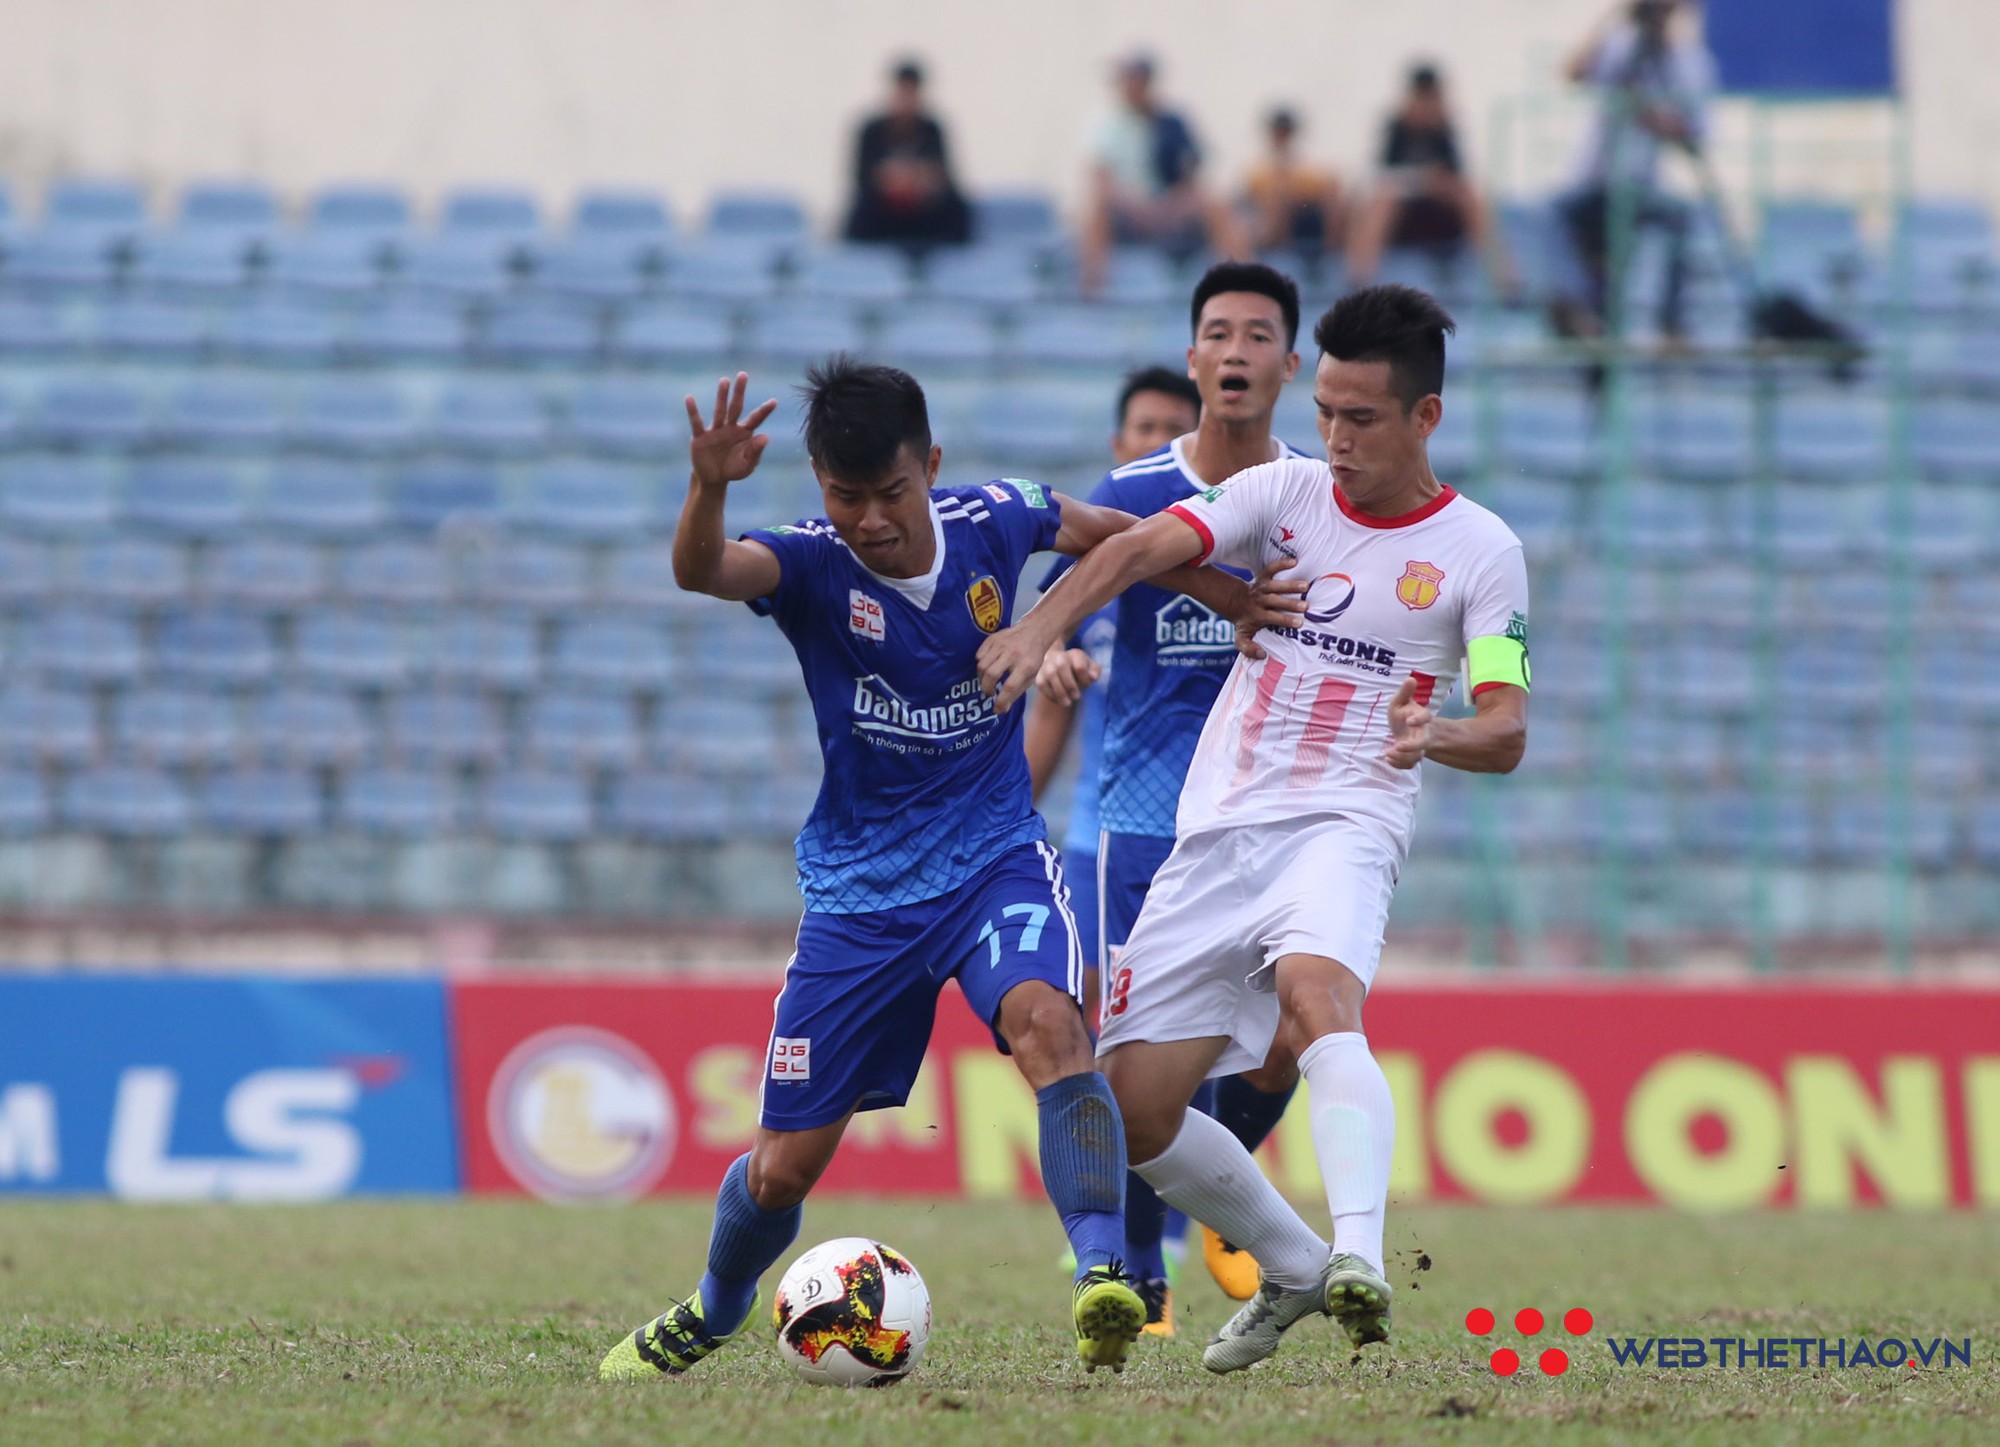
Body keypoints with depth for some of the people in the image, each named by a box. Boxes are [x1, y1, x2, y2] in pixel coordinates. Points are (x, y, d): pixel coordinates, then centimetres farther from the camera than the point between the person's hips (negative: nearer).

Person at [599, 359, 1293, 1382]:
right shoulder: (809, 565, -15)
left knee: (1046, 1020, -34)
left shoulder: (991, 522, -7)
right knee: (783, 1166, 5)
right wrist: (709, 487, -59)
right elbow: (701, 572, -38)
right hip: (860, 889, 0)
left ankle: (1104, 1273, -40)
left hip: (994, 856, 0)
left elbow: (1109, 534, 14)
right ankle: (711, 1315, 36)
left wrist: (1246, 604, 20)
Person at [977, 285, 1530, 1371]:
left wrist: (1435, 736, -30)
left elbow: (1507, 732, -6)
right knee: (1130, 1114, 2)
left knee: (1318, 997, -37)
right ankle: (1292, 1270, 24)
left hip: (1342, 828, -5)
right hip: (1215, 833, 5)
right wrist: (1041, 627, -27)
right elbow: (1146, 545, -8)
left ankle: (1359, 1260, -52)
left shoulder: (1479, 551, 1)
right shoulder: (1285, 494, 8)